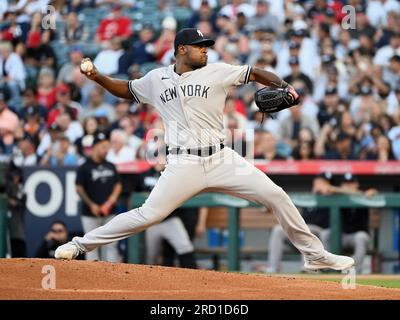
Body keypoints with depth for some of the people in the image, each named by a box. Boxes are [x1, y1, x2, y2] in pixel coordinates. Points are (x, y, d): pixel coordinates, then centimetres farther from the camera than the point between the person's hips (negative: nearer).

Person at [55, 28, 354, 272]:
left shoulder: (217, 72, 4)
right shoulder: (157, 79, 8)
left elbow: (255, 73, 4)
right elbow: (127, 89, 23)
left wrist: (283, 85, -13)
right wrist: (98, 77, 7)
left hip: (222, 159, 1)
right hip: (183, 165, -1)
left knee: (276, 196, -6)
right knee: (148, 215, -11)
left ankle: (315, 254, 7)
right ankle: (82, 244, 3)